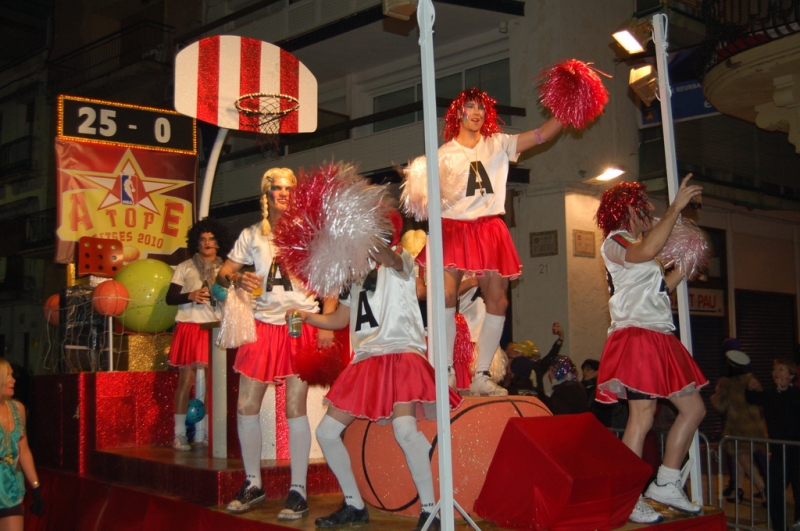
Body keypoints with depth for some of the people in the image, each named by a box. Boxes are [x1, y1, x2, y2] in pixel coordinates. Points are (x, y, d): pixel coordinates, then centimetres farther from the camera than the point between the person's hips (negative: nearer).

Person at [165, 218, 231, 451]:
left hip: (215, 330, 2)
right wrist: (190, 296, -11)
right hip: (189, 327, -1)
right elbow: (170, 297, 6)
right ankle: (179, 435, 2)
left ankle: (201, 435, 8)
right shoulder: (185, 267, 11)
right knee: (186, 381, -4)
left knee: (207, 384, 1)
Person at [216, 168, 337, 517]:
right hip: (263, 326, 3)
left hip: (301, 327, -3)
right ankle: (253, 484, 20)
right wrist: (237, 279, -13)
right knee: (246, 407, 3)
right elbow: (222, 274, 11)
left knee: (295, 409, -5)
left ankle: (298, 491, 5)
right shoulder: (252, 235, 11)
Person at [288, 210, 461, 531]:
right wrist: (307, 317, 9)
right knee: (326, 432, 6)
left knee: (404, 429, -30)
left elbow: (389, 258, -28)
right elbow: (340, 319, 24)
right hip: (365, 362, 8)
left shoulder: (400, 263, -1)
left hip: (400, 355, -8)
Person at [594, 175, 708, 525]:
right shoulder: (615, 242, -3)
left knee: (693, 408, 10)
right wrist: (676, 207, -22)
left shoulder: (636, 245, 27)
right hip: (637, 336, -10)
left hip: (659, 339, 10)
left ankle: (666, 485, 15)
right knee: (642, 416, -14)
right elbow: (646, 251, -28)